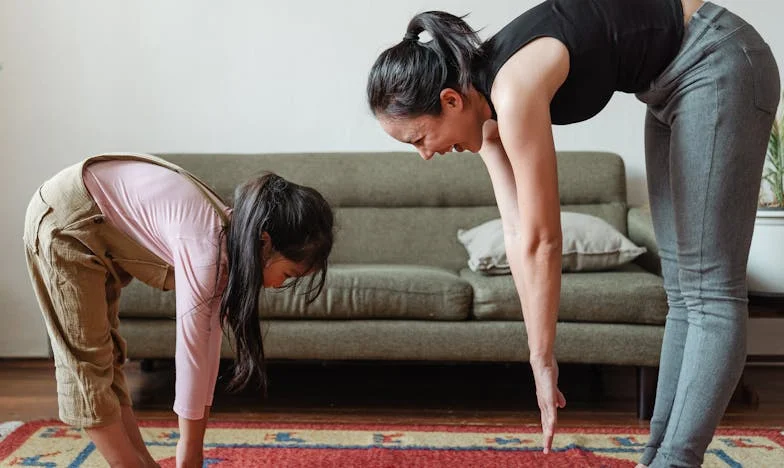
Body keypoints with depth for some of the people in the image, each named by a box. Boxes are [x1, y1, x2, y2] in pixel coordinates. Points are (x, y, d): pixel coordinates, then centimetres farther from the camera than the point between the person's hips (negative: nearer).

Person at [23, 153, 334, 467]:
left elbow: (207, 344, -3)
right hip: (66, 219, -9)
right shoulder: (206, 248, -32)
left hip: (99, 226, 9)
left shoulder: (229, 241, -6)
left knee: (105, 356, 12)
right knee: (87, 361, -4)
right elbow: (190, 355, -26)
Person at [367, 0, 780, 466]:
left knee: (709, 289, -11)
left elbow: (541, 241, -25)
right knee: (683, 290, 7)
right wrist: (540, 358, -4)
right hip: (674, 83, 9)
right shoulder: (487, 101, -4)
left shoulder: (513, 91, -29)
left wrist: (543, 361, -15)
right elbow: (518, 234, -4)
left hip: (720, 65, -9)